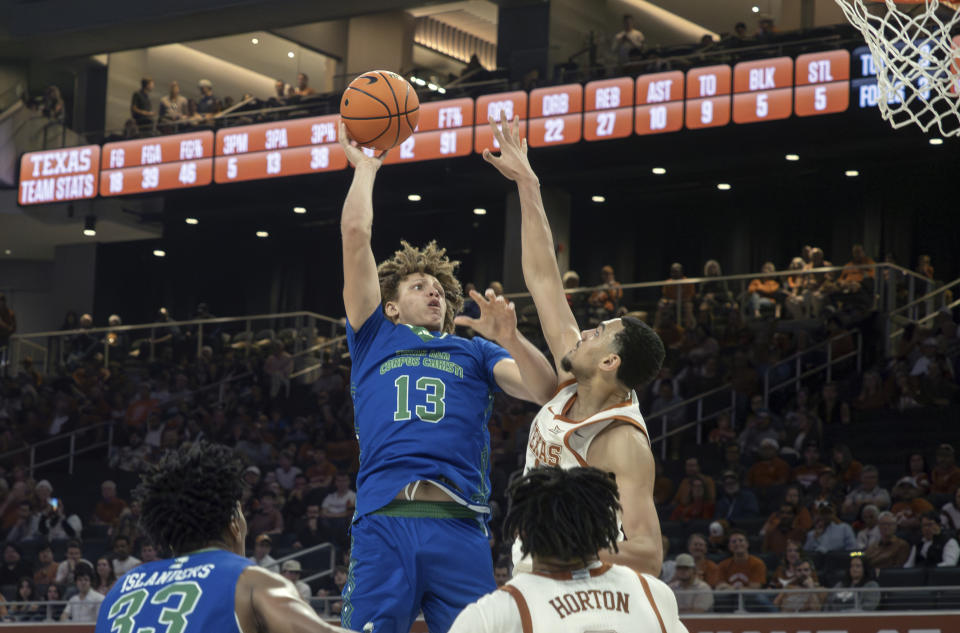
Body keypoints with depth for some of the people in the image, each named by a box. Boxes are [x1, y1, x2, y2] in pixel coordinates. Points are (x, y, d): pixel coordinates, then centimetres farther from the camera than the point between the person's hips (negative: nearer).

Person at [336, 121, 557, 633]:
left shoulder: (474, 353, 24)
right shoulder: (375, 338, 22)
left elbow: (546, 393, 7)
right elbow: (355, 234, 17)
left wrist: (508, 338, -8)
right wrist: (364, 168, 27)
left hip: (458, 526, 1)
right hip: (382, 522, -1)